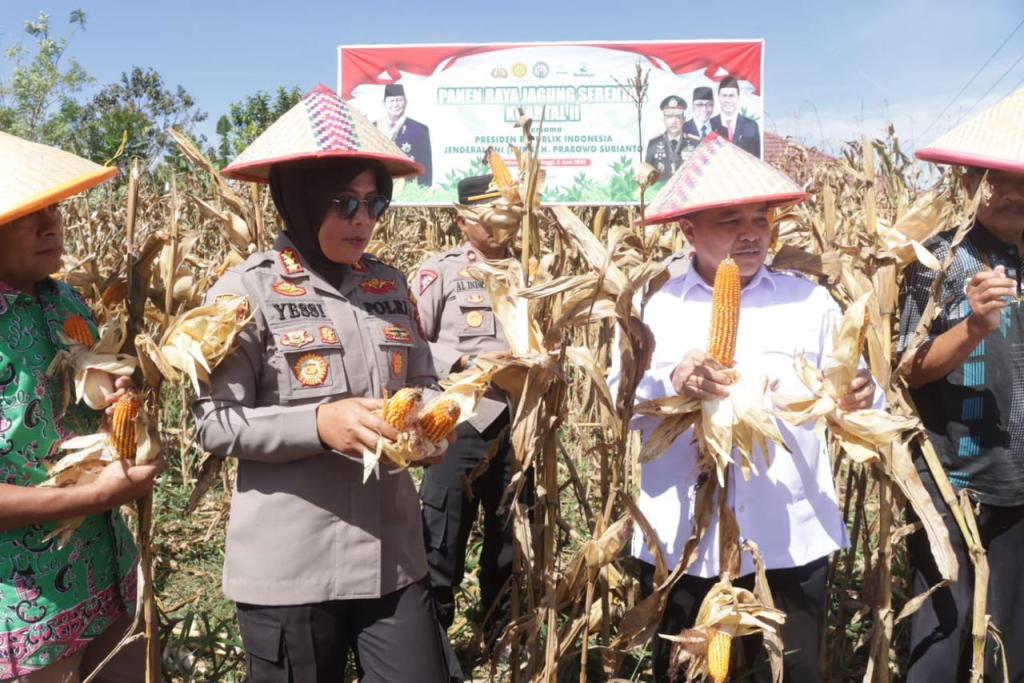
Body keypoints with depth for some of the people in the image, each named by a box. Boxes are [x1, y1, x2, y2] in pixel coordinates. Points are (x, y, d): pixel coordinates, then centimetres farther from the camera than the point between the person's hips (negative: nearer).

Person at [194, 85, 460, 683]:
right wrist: (318, 423, -23)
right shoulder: (248, 291, -8)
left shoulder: (390, 285, 8)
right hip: (290, 568, -4)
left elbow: (423, 384, 13)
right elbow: (214, 423, -10)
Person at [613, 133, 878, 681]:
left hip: (790, 540, 1)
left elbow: (846, 395, 1)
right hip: (681, 540, 0)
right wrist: (669, 382, -26)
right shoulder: (653, 307, -1)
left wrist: (859, 399, -21)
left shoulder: (810, 302, 3)